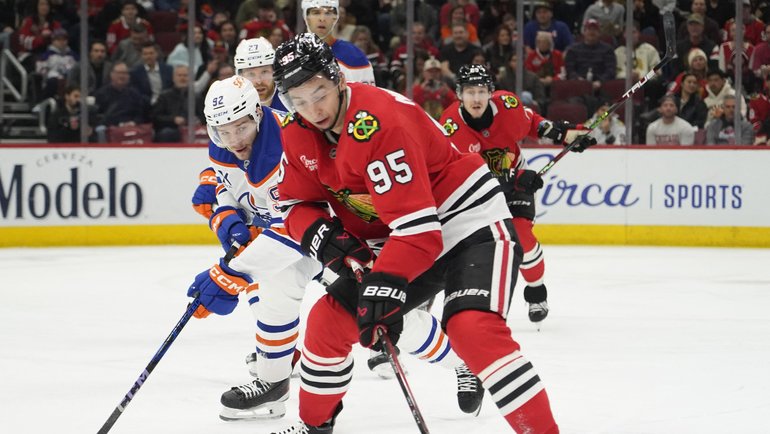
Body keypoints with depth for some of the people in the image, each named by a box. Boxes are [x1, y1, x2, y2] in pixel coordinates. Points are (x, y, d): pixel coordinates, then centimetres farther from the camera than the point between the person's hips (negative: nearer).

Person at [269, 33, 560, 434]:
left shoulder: (379, 122, -29)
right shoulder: (299, 134, -3)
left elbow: (417, 225, -32)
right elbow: (296, 203, 7)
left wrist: (385, 285, -37)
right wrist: (323, 236, -13)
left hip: (472, 224, -9)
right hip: (396, 236, 9)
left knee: (473, 328, -30)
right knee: (330, 318, 4)